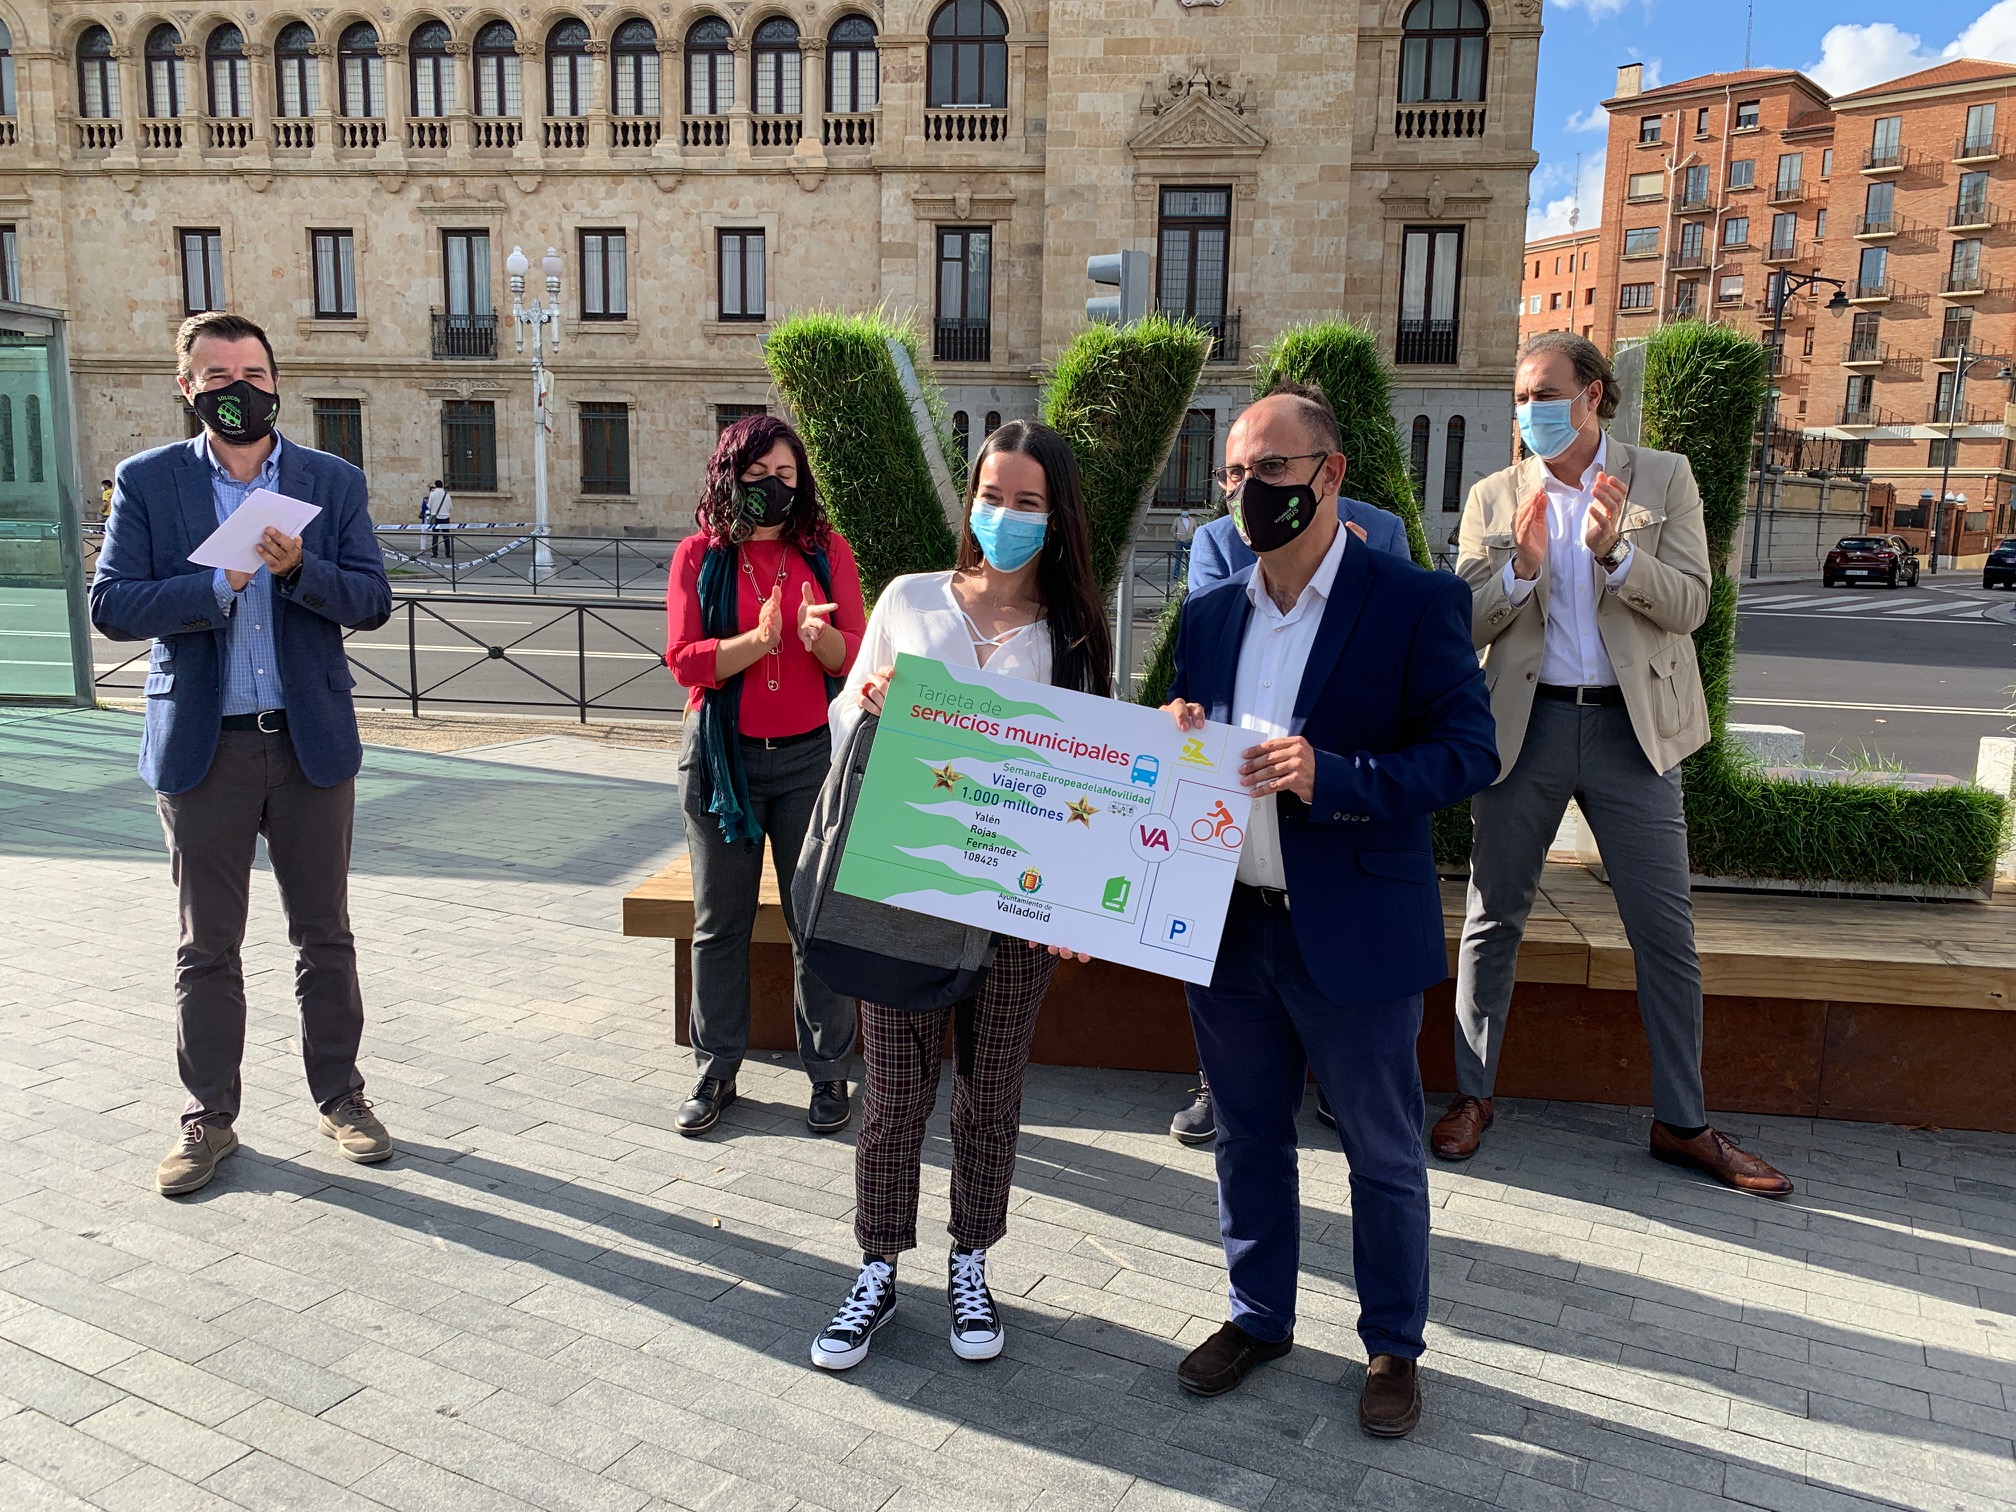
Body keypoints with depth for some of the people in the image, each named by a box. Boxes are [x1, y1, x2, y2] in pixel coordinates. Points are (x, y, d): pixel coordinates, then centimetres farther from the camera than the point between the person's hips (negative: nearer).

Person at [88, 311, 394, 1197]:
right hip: (202, 748, 0)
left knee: (324, 934, 9)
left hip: (311, 741, 1)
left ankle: (338, 1096, 23)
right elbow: (111, 604, -5)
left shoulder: (334, 483, 5)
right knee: (207, 947, 9)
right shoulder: (148, 481, 3)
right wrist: (217, 586, -18)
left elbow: (372, 600, -2)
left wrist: (299, 569, -19)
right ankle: (210, 1117, 22)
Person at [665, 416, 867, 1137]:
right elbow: (684, 659, -8)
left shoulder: (826, 550, 4)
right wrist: (760, 639, -23)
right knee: (719, 923, 10)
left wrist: (817, 634, -24)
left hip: (810, 755, 0)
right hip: (722, 756, 1)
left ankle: (828, 1072, 18)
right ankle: (715, 1073, 25)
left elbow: (852, 657, -2)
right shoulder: (699, 555, 2)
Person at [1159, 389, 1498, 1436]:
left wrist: (1330, 777, -26)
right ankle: (1258, 1316, 40)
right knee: (1247, 1137, 19)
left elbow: (1468, 751, -13)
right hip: (1226, 926, 5)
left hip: (1353, 933, -5)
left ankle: (1392, 1345, 33)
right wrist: (1173, 742, -8)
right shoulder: (1208, 614, 8)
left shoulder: (1417, 603, -9)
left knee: (1382, 1153, 12)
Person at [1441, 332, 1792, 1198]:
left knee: (1666, 931, 4)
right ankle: (1472, 1095, 21)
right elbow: (1463, 623, 1)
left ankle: (1682, 1122, 18)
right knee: (1493, 919, 7)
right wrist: (1521, 569, -17)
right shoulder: (1494, 497, 6)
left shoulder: (1663, 480, 4)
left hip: (1630, 727, 0)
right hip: (1524, 725, 1)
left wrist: (1613, 550, -21)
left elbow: (1689, 604, -5)